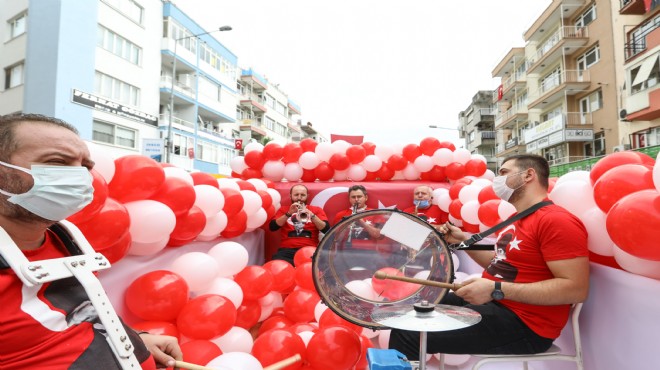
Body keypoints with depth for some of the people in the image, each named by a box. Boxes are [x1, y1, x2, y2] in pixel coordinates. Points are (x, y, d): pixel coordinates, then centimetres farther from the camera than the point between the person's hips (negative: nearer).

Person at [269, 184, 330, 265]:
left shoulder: (316, 210, 16)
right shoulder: (283, 209, 20)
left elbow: (326, 229, 1)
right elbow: (272, 227, 3)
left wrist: (312, 215, -12)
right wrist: (289, 213, -7)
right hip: (287, 250, 1)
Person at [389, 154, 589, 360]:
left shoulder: (556, 220, -17)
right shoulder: (518, 219, 16)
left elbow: (576, 289, -24)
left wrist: (497, 289, -29)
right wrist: (464, 241, 11)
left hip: (524, 324, -10)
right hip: (494, 302, 10)